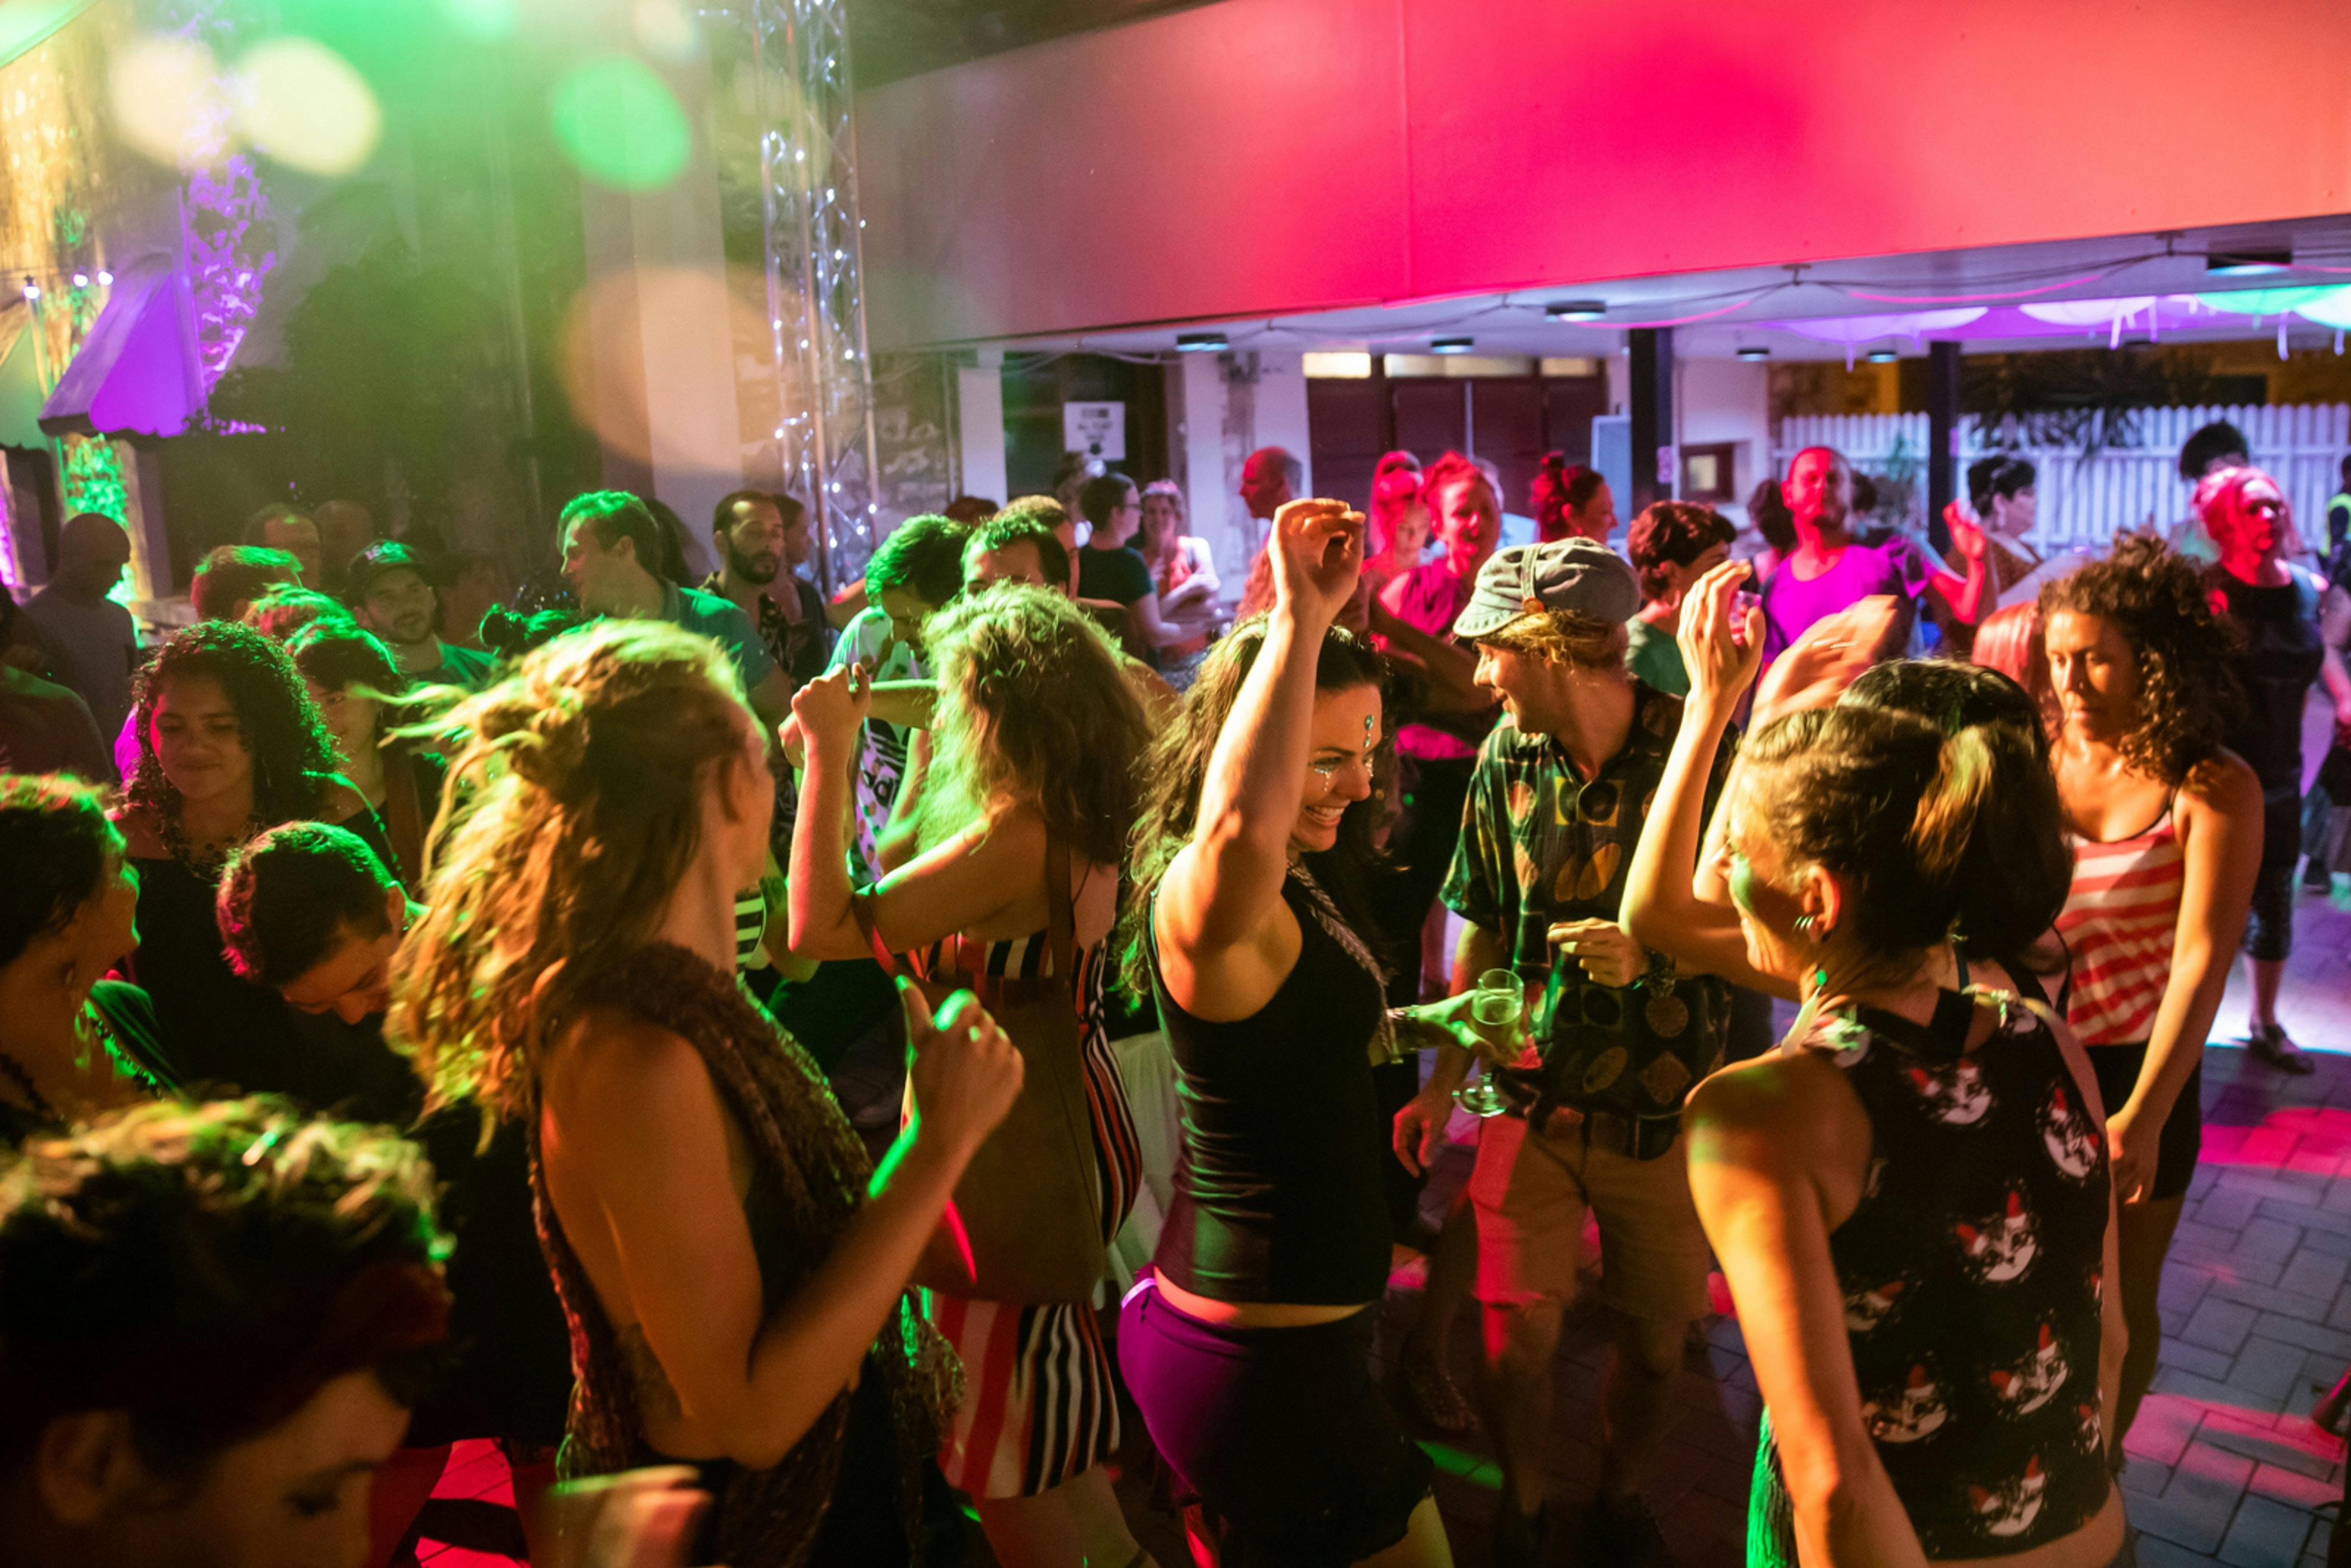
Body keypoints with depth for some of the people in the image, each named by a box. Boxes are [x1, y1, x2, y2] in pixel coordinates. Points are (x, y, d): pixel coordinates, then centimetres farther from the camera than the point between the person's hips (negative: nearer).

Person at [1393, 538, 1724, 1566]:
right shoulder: (1509, 753, -2)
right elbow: (1482, 927, 6)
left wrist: (1650, 949, -24)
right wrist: (1443, 1079, 5)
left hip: (1662, 1106, -1)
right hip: (1533, 1094, 2)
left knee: (1655, 1339, 13)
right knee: (1516, 1332, 0)